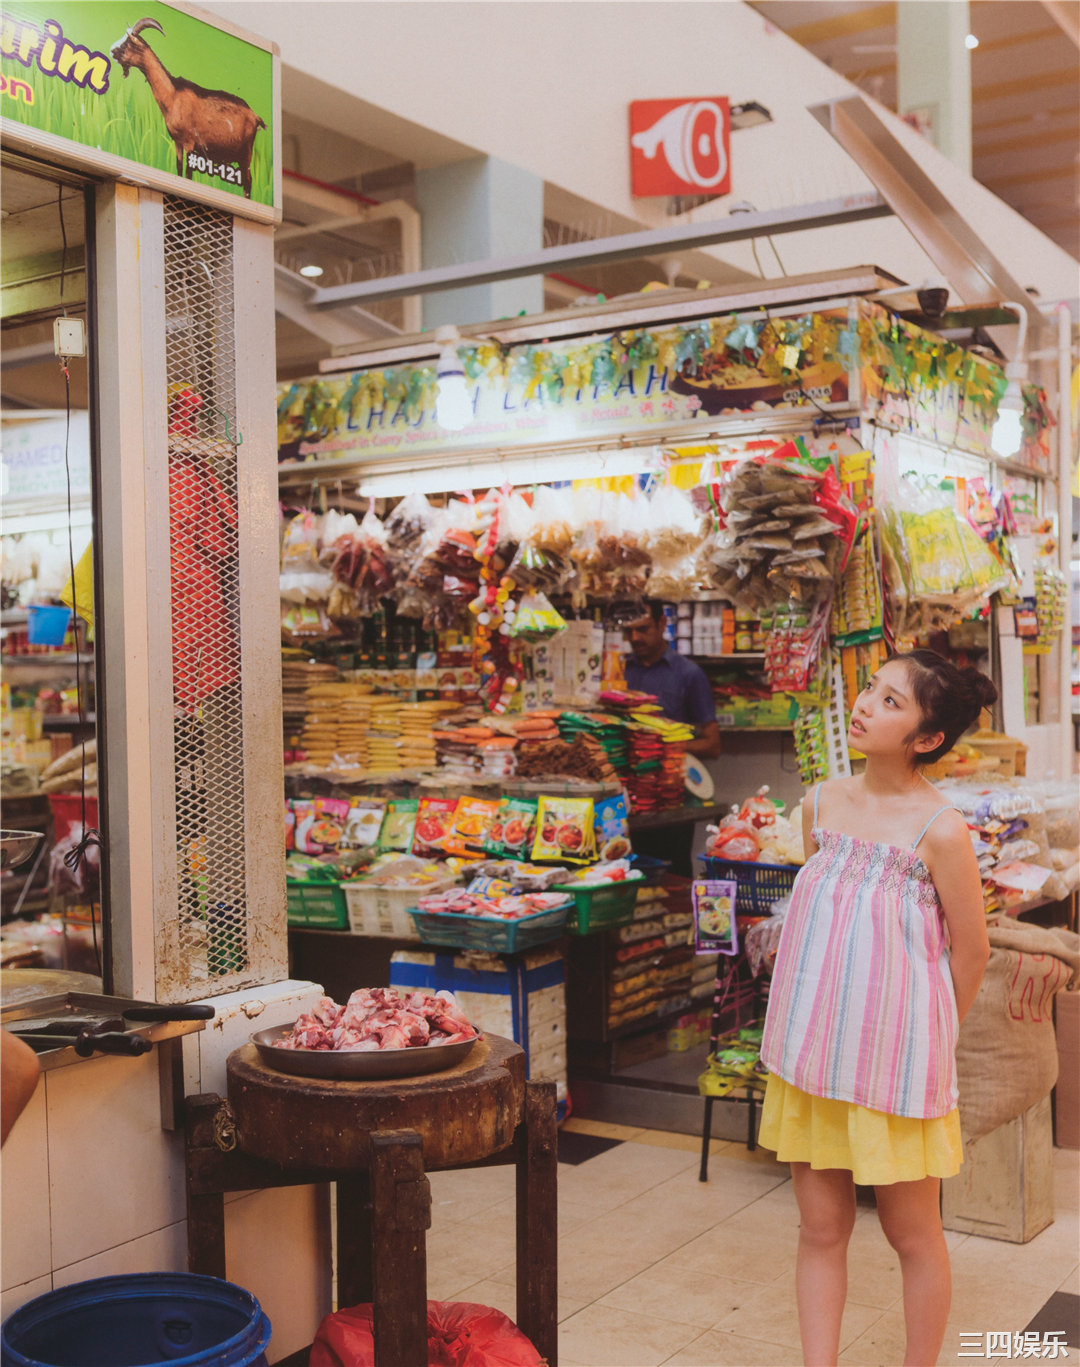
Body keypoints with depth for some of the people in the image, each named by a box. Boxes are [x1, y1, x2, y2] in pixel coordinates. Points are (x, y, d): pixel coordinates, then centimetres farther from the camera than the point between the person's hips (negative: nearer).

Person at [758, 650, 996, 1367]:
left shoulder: (940, 829, -17)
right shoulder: (823, 803, 0)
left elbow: (972, 952, -6)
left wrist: (928, 1038, 6)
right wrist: (817, 1024, 15)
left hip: (895, 1055, -5)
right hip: (814, 1051, 5)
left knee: (912, 1232, 12)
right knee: (821, 1228, 12)